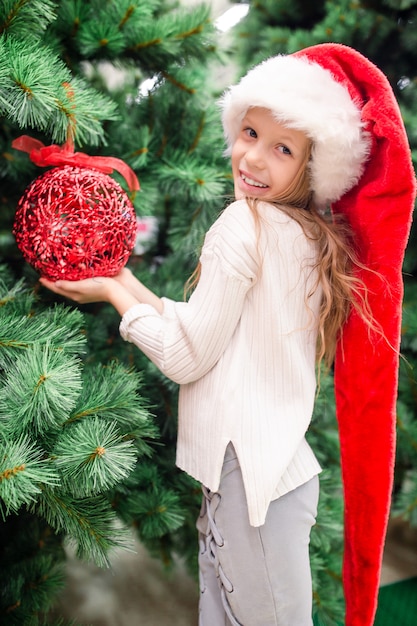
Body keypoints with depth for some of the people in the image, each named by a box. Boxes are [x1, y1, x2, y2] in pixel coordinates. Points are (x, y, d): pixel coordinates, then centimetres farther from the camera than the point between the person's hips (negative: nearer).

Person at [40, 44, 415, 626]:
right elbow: (214, 335, 12)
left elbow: (187, 357, -12)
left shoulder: (248, 222, -15)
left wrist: (113, 293, 2)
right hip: (279, 466, 9)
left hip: (247, 470, -9)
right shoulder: (310, 236, 10)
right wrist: (130, 284, 17)